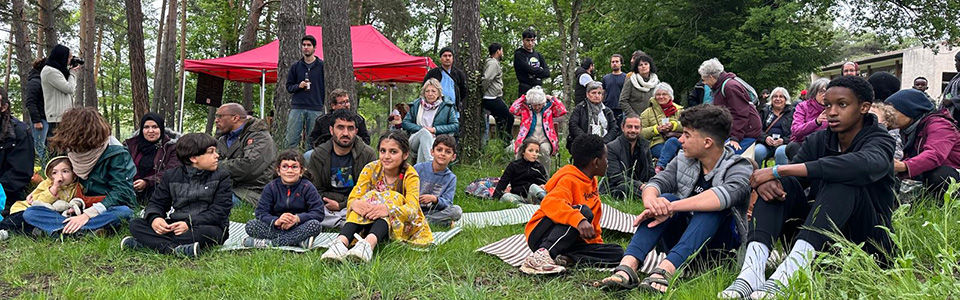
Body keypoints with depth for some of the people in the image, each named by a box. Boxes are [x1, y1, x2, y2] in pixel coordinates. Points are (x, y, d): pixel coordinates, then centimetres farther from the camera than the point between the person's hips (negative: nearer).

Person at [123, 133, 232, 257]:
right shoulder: (171, 175, 12)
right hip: (173, 227, 4)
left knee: (206, 232, -39)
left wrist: (190, 224, -23)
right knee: (135, 224, -14)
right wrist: (154, 218, -15)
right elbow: (157, 203, 10)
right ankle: (177, 250, -35)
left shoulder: (221, 177, 2)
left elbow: (219, 211, -9)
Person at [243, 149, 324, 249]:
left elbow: (319, 213, -11)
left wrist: (298, 218, -27)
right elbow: (260, 212, -7)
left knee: (315, 225, -31)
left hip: (298, 228, -1)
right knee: (250, 225, -22)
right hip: (276, 229, 1)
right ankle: (298, 241, -29)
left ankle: (269, 243, -27)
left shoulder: (307, 188, -3)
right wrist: (276, 221, -28)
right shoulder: (271, 187, 1)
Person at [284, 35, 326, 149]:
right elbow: (289, 87, 15)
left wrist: (325, 106, -3)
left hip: (316, 109, -2)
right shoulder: (295, 66, 12)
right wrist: (299, 86, -6)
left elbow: (327, 88, 5)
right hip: (297, 107, 2)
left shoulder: (322, 66, 5)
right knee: (291, 140, -3)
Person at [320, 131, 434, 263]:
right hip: (370, 223, 2)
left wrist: (388, 209, -49)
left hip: (403, 225, -2)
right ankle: (342, 241, -51)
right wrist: (355, 203, -41)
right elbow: (353, 198, -14)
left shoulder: (410, 175, -13)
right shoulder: (371, 168, -5)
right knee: (369, 198, -26)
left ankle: (369, 243, -59)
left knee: (393, 198, -30)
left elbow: (412, 209, -28)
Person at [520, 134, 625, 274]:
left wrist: (597, 242, 14)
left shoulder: (591, 182, 16)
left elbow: (593, 222, 25)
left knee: (617, 252, -6)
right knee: (583, 210, -32)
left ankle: (565, 259, -23)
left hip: (570, 242, 8)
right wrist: (579, 220, -46)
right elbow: (550, 203, -34)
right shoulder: (569, 179, -13)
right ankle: (541, 254, -39)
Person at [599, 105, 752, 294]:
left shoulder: (740, 168, -11)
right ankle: (627, 266, -44)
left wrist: (671, 207, -41)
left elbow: (724, 195, -33)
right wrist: (650, 199, -37)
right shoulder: (683, 162, 5)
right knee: (665, 199, -23)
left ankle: (666, 269, -52)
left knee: (712, 207, -32)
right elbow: (657, 182, -12)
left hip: (718, 242, -3)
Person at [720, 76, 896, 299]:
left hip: (867, 241, -4)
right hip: (820, 243, 5)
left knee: (844, 182, -29)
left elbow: (864, 165, -34)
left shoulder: (880, 141, -10)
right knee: (780, 184, -15)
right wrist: (766, 180, -32)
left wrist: (780, 170, -36)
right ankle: (752, 271, -38)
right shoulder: (818, 141, 6)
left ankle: (786, 274, -47)